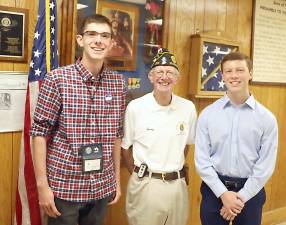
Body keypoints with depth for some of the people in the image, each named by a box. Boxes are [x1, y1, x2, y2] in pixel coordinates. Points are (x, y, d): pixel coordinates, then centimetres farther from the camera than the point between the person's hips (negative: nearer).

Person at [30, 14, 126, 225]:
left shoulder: (118, 83, 1)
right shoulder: (57, 79, -10)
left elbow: (117, 133, 8)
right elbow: (40, 131, -9)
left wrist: (117, 178, 11)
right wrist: (42, 184, -11)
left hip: (102, 186, 4)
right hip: (63, 186, -3)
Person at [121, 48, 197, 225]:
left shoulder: (188, 108, -2)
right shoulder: (135, 107, -8)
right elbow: (125, 147, 2)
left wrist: (174, 170, 9)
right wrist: (139, 175, 4)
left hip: (178, 185, 3)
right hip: (145, 185, -2)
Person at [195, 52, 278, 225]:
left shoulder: (267, 118, -5)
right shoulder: (207, 114, -4)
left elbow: (266, 164, -5)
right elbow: (202, 159, -5)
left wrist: (241, 197, -10)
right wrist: (223, 193, -11)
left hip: (250, 191, 0)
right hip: (214, 189, 0)